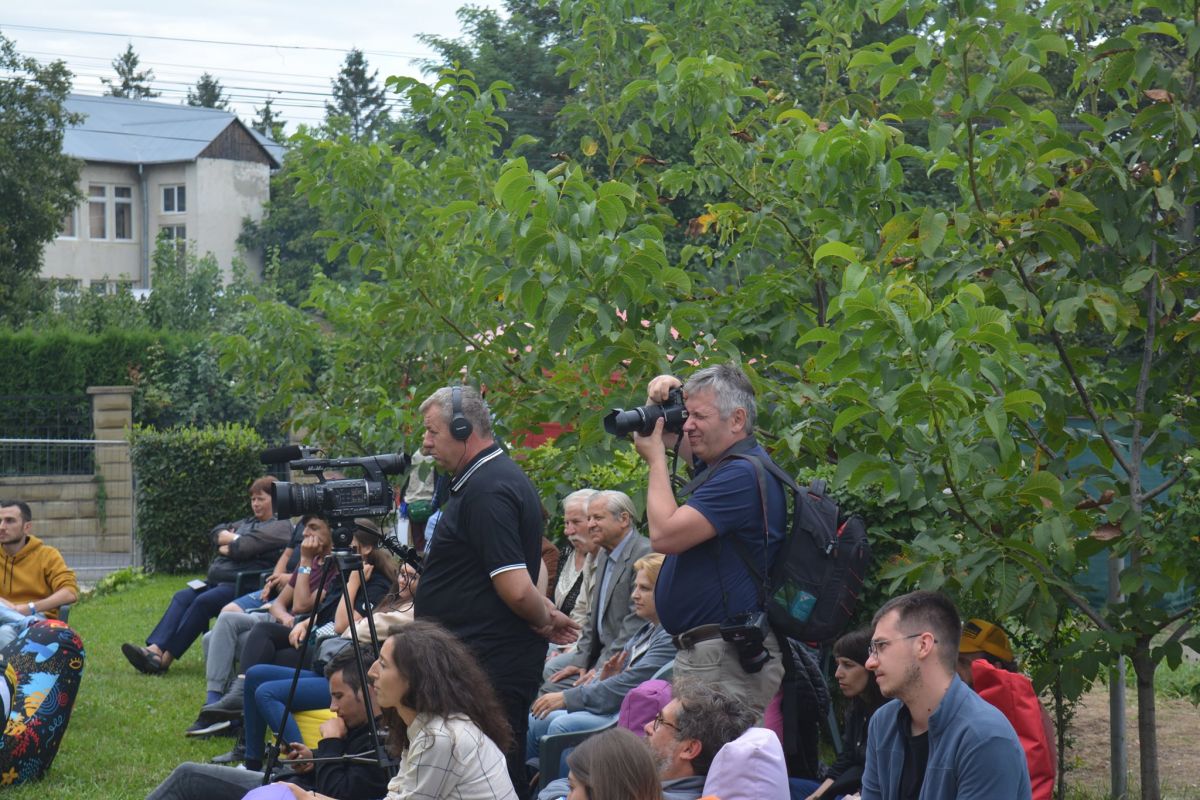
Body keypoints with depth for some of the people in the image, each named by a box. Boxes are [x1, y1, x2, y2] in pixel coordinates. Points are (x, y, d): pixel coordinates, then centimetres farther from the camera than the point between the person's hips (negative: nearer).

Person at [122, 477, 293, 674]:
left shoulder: (281, 527, 1)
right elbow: (216, 533, 19)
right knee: (183, 596, -16)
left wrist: (226, 548, 5)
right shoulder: (248, 522, 31)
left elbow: (245, 546, -12)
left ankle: (165, 658, -31)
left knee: (203, 602, -28)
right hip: (218, 580, 9)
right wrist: (234, 539, 2)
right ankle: (155, 649, -30)